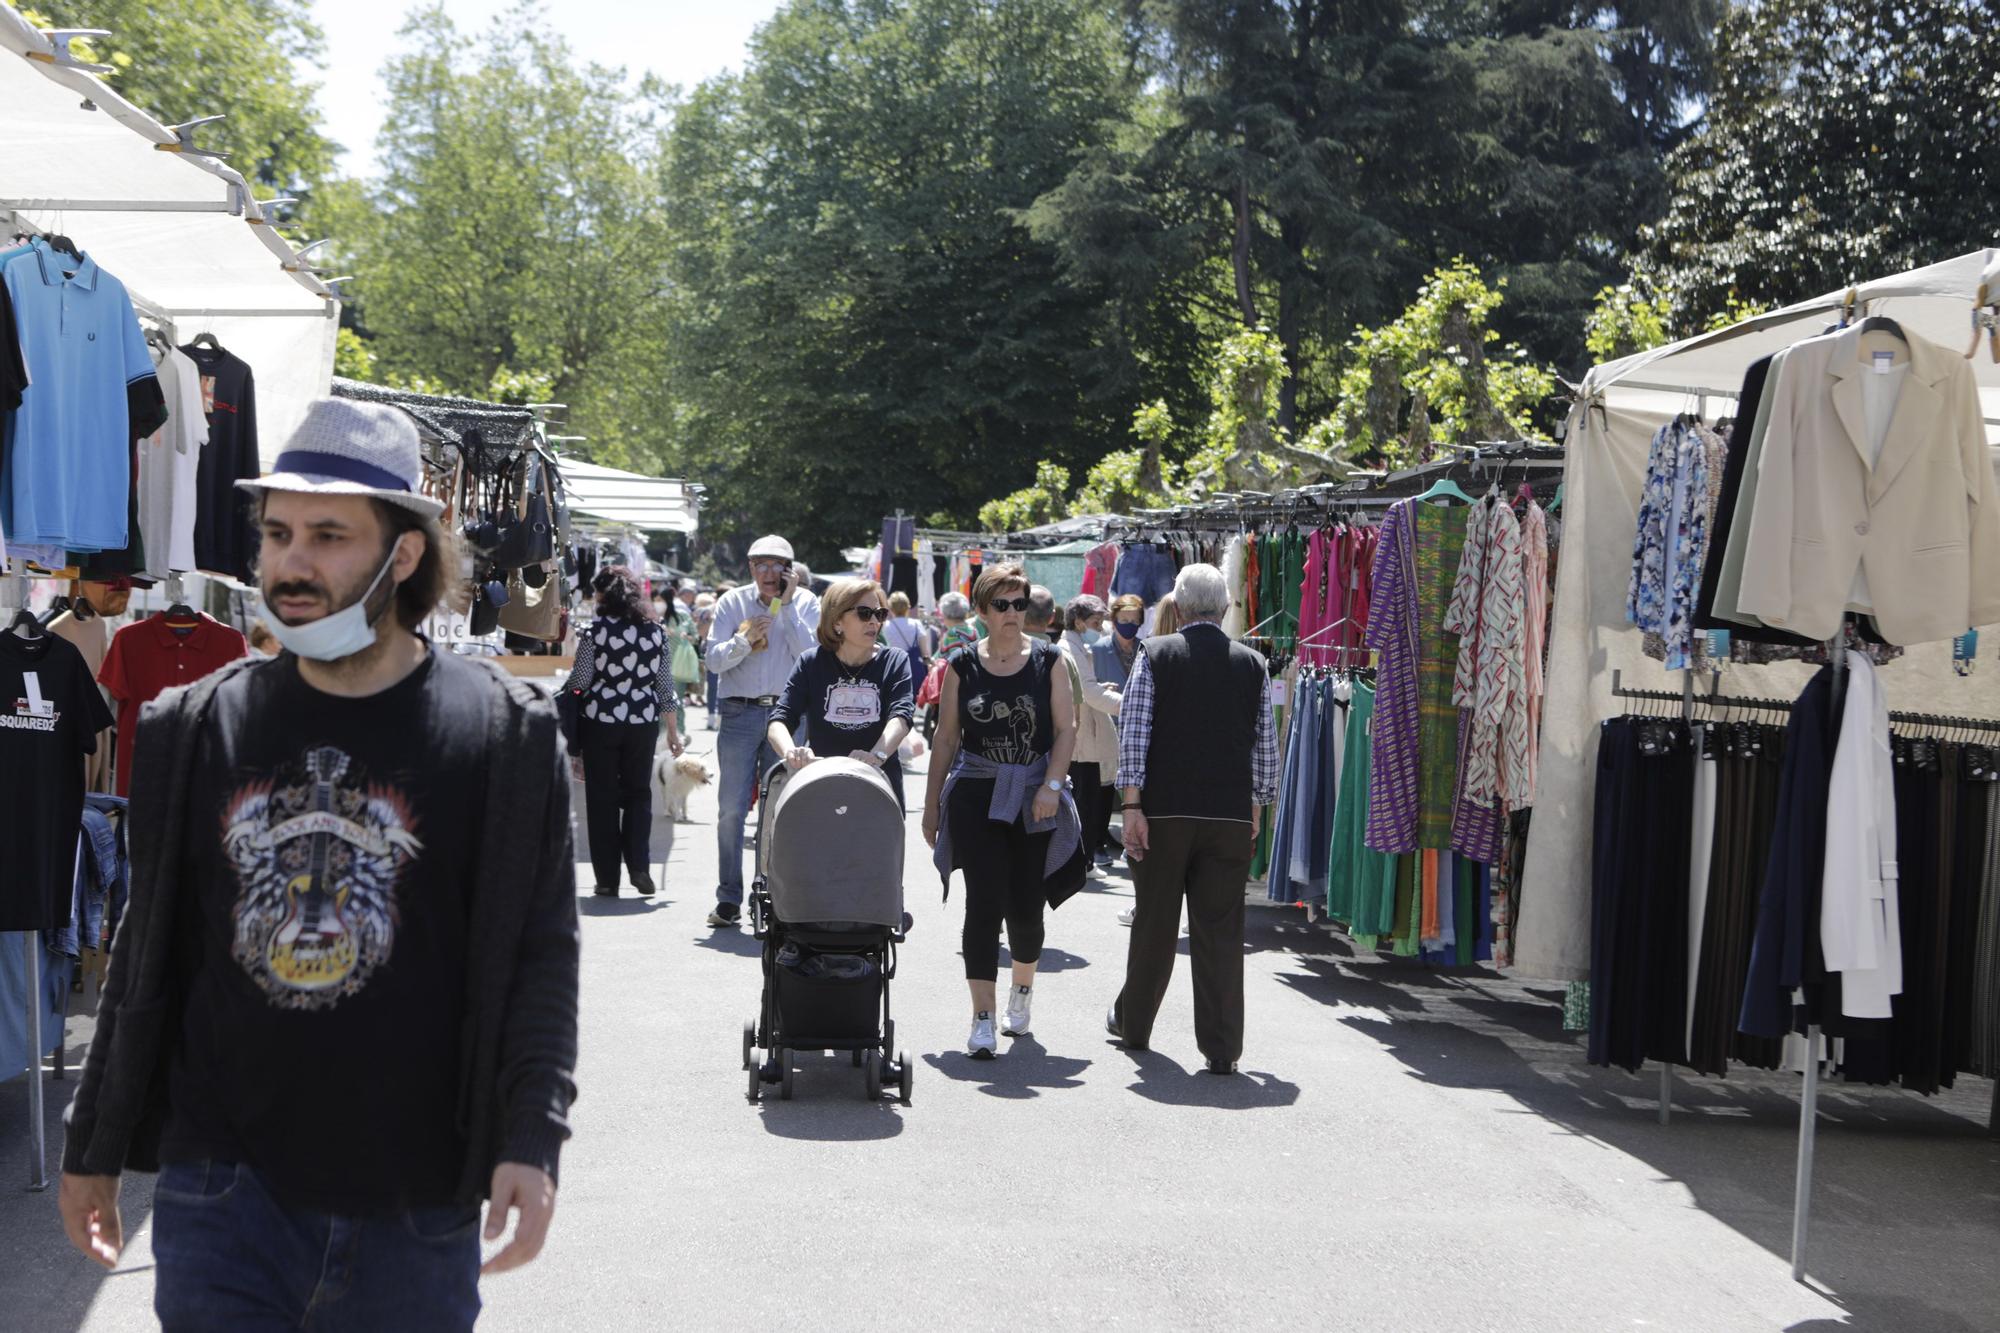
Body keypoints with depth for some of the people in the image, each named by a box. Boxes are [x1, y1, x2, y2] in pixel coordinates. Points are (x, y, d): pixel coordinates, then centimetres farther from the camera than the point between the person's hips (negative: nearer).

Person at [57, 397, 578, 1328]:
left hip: (412, 1212, -1)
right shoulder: (195, 727, 4)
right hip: (221, 1191, 2)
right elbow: (147, 949, 12)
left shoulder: (504, 732, -5)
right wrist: (93, 1148, 14)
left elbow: (540, 957, -5)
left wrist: (530, 1143, -14)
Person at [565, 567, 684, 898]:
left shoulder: (595, 631, -8)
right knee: (639, 792, 15)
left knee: (602, 798, 6)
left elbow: (579, 681, -6)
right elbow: (665, 683, 6)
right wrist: (673, 730, 14)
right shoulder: (656, 631, 2)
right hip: (644, 721, 3)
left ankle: (608, 879, 7)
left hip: (601, 721, -3)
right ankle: (639, 866, 2)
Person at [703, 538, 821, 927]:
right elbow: (714, 659, -1)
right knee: (732, 808, -2)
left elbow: (810, 654, -8)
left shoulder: (806, 602, 5)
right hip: (740, 713, 0)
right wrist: (745, 638, -18)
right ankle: (729, 899, 3)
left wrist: (786, 605, -11)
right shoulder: (733, 603, 6)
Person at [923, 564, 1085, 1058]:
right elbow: (946, 739, 7)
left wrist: (1051, 786, -11)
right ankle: (983, 1019, -4)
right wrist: (931, 805, 8)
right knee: (984, 903, -8)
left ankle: (1022, 987, 35)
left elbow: (1066, 729, 1)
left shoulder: (1047, 659, 3)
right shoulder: (963, 665, 4)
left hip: (1034, 799, 1)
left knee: (1026, 906, 5)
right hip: (975, 796, 0)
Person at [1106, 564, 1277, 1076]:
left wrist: (1132, 806, -6)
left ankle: (1132, 1023, 30)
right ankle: (1222, 1047, 2)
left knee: (1154, 921, 13)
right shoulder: (1252, 664, 4)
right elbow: (1266, 745, 7)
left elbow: (1133, 731, -7)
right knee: (1221, 930, 3)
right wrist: (1256, 809, 18)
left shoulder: (1155, 654, -1)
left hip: (1164, 810, 0)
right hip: (1231, 816, 1)